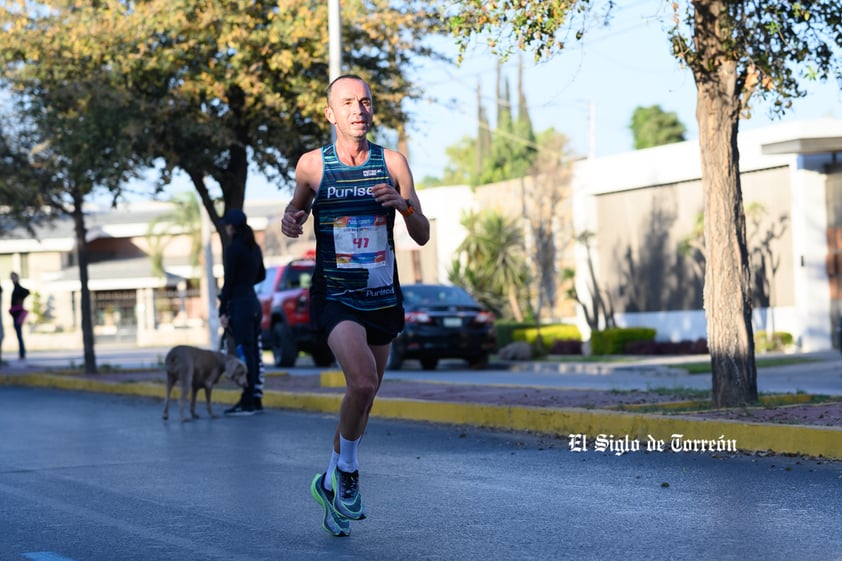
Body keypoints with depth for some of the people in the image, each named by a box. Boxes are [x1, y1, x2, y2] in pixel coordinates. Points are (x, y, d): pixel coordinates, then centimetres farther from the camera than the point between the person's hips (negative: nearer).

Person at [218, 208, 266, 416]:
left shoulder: (233, 249, -13)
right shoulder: (255, 248, 11)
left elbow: (229, 282, -14)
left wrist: (223, 311, -11)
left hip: (239, 305, -8)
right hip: (253, 303, 8)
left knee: (245, 354, -7)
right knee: (253, 353, 10)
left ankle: (247, 402, -7)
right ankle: (256, 400, 13)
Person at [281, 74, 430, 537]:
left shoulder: (392, 163, 1)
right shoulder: (312, 164, -2)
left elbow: (422, 236, 2)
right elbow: (296, 210, 16)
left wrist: (403, 204, -18)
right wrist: (290, 222, -8)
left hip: (383, 298, 3)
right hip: (334, 296, -3)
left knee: (364, 397, 13)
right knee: (362, 383, -24)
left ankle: (331, 483, 34)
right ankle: (346, 471, 2)